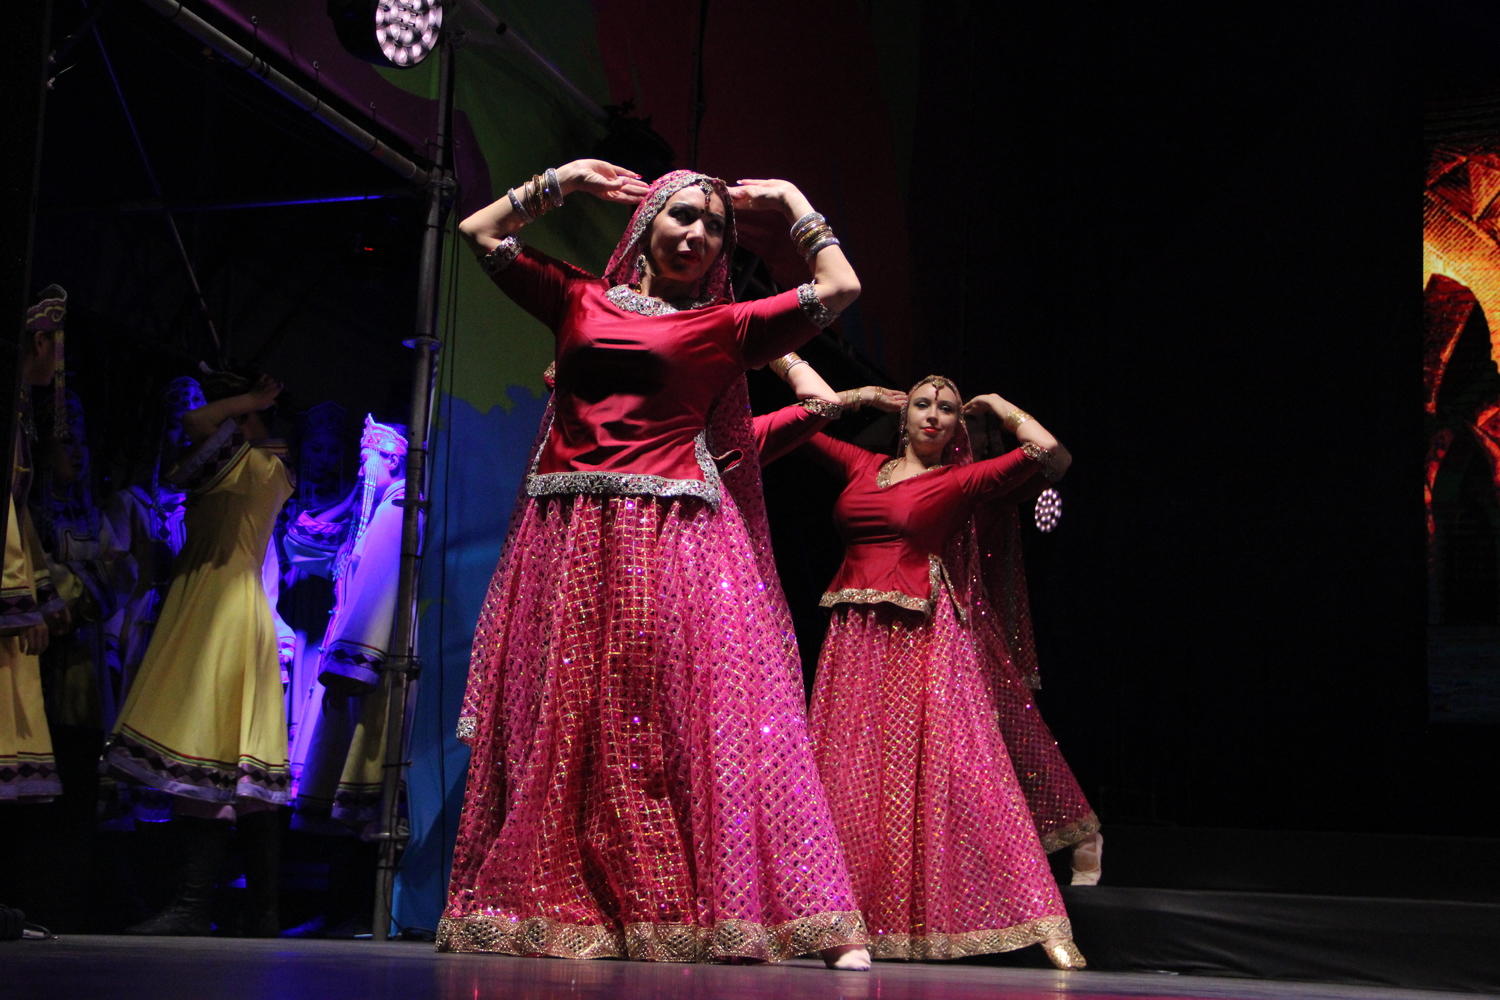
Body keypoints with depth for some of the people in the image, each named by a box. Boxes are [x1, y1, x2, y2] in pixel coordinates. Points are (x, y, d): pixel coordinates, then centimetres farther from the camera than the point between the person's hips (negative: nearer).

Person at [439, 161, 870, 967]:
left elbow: (839, 287, 7)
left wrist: (790, 203, 16)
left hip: (671, 542, -3)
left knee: (692, 716, -11)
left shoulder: (725, 324, 11)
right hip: (568, 544, 3)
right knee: (567, 723, 2)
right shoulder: (581, 301, 18)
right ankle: (563, 909, 7)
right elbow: (480, 232, 25)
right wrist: (563, 182, 24)